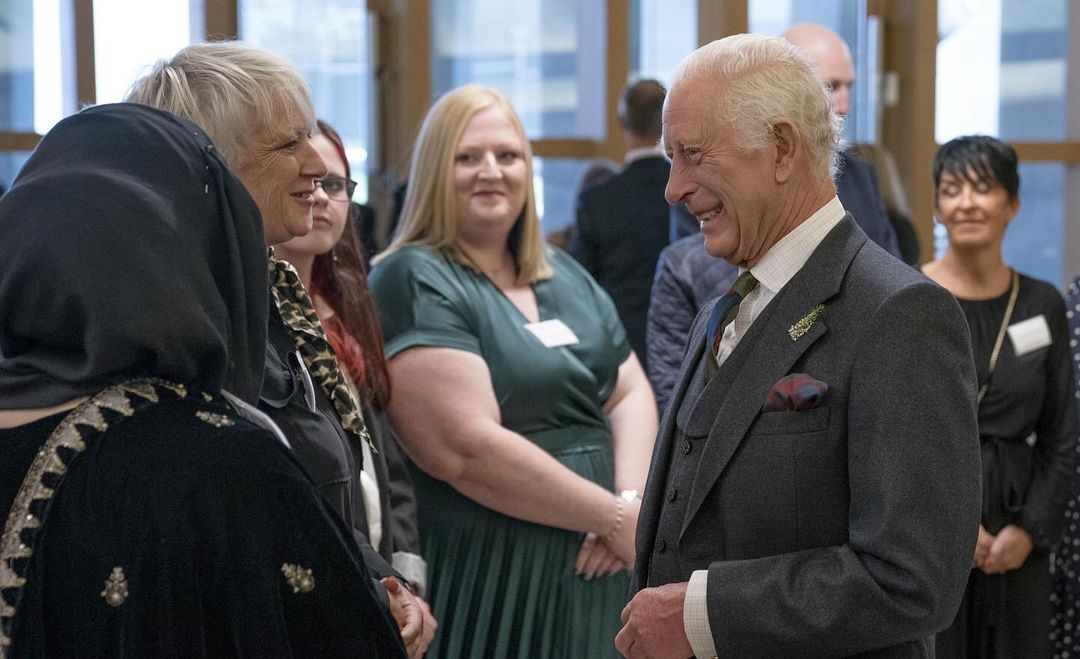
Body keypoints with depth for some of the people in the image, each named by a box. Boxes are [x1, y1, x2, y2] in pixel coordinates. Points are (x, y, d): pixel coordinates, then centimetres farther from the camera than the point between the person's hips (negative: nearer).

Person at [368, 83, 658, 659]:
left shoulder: (565, 277, 13)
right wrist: (616, 518, -15)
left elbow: (631, 393, 10)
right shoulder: (414, 283, -10)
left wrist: (633, 499, -10)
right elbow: (468, 449, -20)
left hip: (594, 574, 7)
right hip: (487, 584, -7)